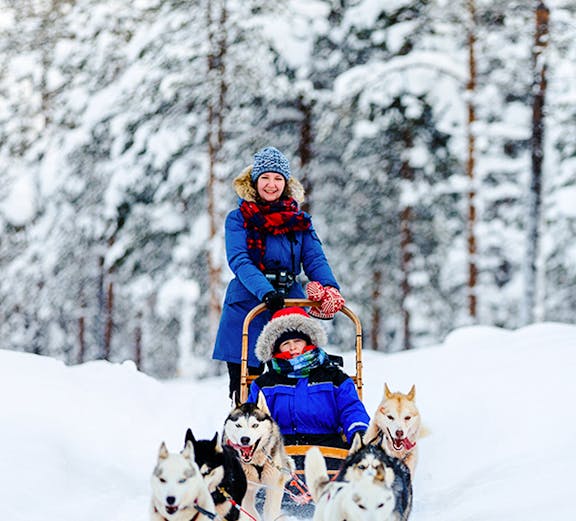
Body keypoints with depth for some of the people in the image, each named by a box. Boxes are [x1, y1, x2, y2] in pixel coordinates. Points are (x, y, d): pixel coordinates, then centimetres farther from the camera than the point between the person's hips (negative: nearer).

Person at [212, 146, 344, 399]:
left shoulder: (299, 220, 14)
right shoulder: (239, 219, 5)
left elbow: (315, 259, 3)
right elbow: (239, 261, -9)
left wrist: (329, 289, -18)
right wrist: (265, 292, -27)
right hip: (246, 309, -2)